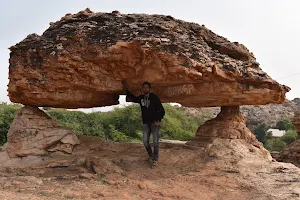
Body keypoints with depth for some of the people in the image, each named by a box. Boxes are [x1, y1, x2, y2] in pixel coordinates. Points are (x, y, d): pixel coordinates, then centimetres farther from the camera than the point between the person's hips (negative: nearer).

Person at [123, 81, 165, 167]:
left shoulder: (154, 98, -8)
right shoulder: (141, 98, 6)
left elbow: (161, 110, -8)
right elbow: (133, 98, 27)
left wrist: (158, 120, -17)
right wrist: (126, 89, 20)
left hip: (154, 122, -4)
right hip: (146, 123, 4)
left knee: (155, 141, -6)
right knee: (145, 141, -1)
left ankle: (155, 159, 4)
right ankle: (151, 155, 21)